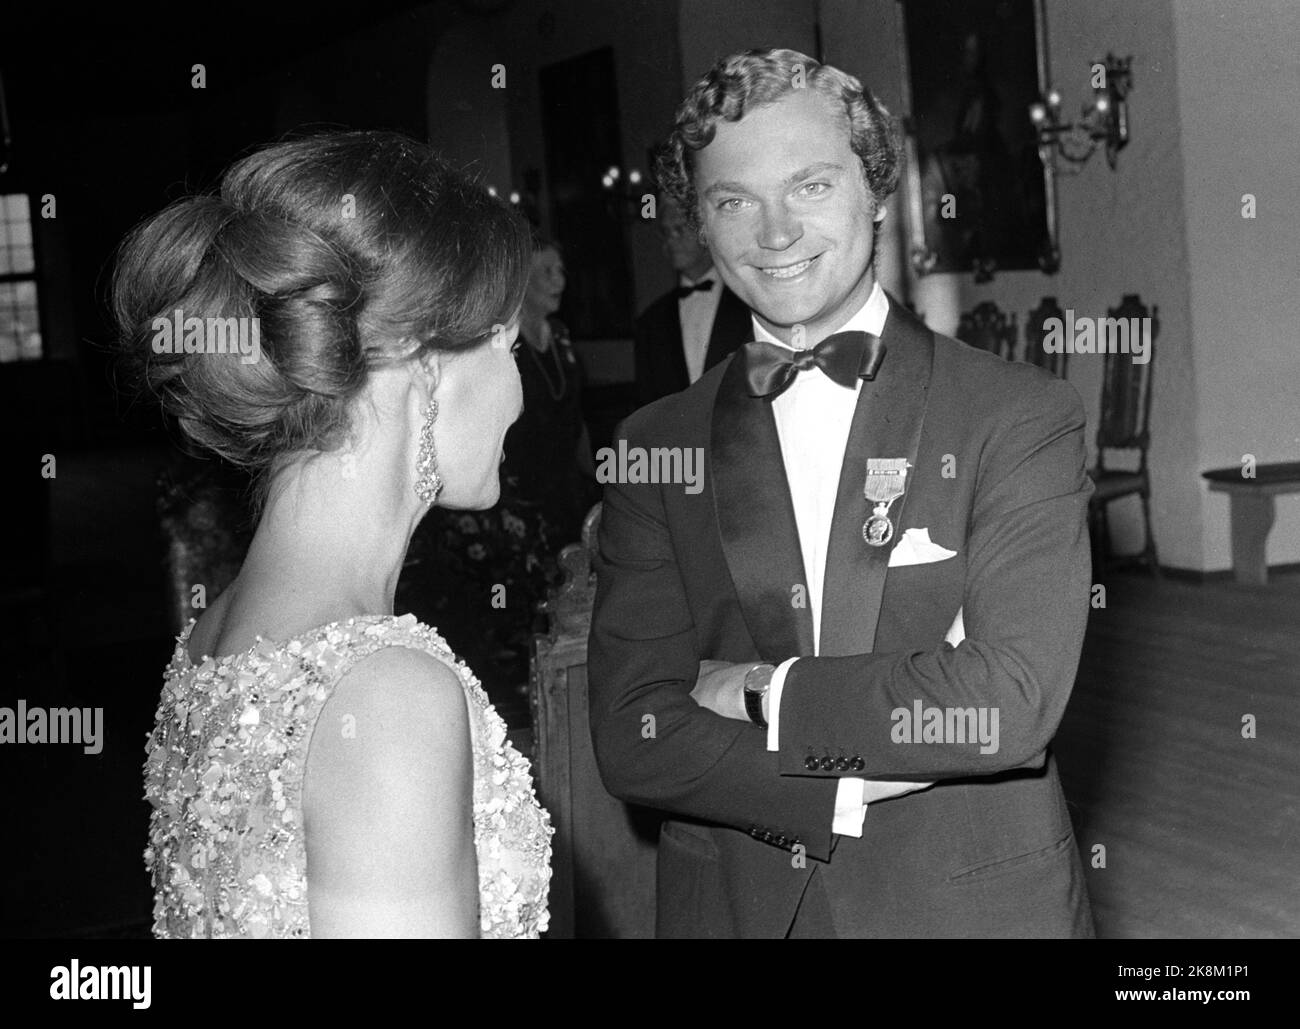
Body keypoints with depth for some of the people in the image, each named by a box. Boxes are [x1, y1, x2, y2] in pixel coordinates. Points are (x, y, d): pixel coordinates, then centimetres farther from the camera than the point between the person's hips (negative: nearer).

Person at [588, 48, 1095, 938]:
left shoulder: (1022, 416, -10)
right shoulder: (654, 447, -3)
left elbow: (1015, 700, -20)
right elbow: (633, 740, -9)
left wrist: (763, 691, -14)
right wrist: (852, 789, -20)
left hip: (974, 902, -1)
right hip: (731, 905, 2)